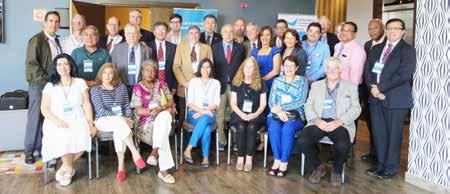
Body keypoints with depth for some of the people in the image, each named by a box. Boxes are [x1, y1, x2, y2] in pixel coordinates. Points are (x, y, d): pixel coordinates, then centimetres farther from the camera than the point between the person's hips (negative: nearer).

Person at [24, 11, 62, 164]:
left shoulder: (56, 41, 14)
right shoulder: (36, 40, -7)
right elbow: (31, 64, -13)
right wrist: (45, 79, -17)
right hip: (39, 84, -5)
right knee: (35, 117, 0)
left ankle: (43, 147, 15)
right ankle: (29, 151, 10)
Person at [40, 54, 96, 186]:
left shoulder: (80, 82, 10)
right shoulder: (50, 86, 10)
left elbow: (87, 105, 5)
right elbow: (44, 109, 3)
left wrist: (91, 124, -8)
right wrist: (57, 121, -16)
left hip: (78, 120, 0)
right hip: (56, 123, 0)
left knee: (83, 137, -32)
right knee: (63, 139, -33)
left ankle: (66, 167, -6)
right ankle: (69, 168, -5)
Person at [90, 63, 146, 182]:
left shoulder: (121, 87, 14)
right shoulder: (95, 90, 3)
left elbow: (127, 106, 11)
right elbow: (101, 110, -9)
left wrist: (128, 119, -11)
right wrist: (120, 119, -20)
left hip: (121, 121, 2)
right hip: (103, 121, -2)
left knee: (119, 130, -35)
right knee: (120, 123, -37)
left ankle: (121, 166, -33)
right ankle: (135, 152, -37)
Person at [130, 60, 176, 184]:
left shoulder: (161, 84, 14)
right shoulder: (138, 88, 5)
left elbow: (170, 102, 6)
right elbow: (138, 110, -4)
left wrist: (161, 109, -16)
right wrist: (152, 111, -23)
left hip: (163, 118, 3)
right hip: (146, 123, -2)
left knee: (165, 116, -35)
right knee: (163, 133, -34)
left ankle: (154, 154, -34)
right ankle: (163, 170, -33)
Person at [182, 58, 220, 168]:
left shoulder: (216, 83, 12)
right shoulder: (193, 81, 9)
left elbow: (216, 104, 3)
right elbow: (190, 103, 0)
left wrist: (204, 112, -13)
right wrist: (202, 110, -16)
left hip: (209, 114, 1)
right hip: (194, 113, -1)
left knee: (205, 118, -36)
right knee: (206, 126, -34)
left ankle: (188, 149, -33)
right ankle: (205, 157, -29)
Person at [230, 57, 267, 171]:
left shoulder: (261, 84, 7)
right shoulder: (236, 83, 9)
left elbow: (263, 104, 4)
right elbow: (233, 103, 5)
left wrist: (254, 115, -13)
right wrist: (242, 114, -11)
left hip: (255, 115, -1)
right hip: (239, 114, 1)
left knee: (251, 127, -32)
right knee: (241, 127, -31)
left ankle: (249, 158, -23)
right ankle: (240, 157, -22)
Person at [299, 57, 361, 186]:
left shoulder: (350, 86, 13)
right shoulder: (316, 85, 19)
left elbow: (356, 109, 3)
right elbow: (308, 105, 10)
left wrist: (339, 122, -14)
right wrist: (316, 119, -11)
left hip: (340, 123, -2)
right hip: (319, 122, 2)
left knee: (342, 145, -34)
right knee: (303, 141, -27)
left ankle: (336, 171, 0)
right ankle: (318, 167, 2)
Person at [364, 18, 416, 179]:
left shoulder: (408, 50, -3)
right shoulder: (376, 49, 16)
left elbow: (404, 75, -14)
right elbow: (367, 69, 10)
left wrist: (380, 87, -15)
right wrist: (372, 87, -8)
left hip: (395, 98, -5)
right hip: (376, 96, 5)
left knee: (393, 134, 3)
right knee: (378, 133, 10)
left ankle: (391, 167, 15)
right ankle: (381, 164, 23)